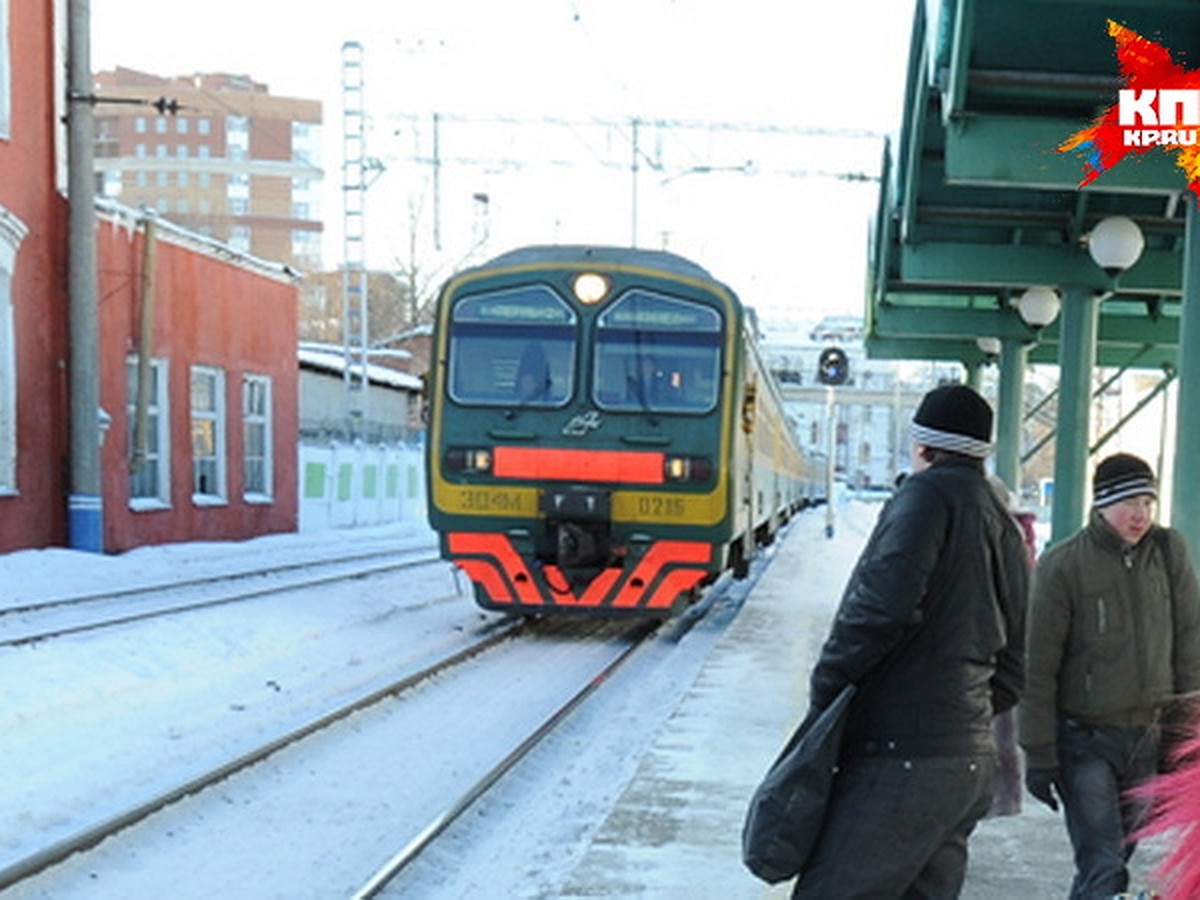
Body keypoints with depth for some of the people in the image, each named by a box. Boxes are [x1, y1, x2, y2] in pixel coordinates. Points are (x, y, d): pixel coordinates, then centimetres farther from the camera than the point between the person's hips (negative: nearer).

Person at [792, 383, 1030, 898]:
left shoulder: (930, 494, -5)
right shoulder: (1007, 531, 20)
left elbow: (883, 603, -21)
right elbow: (1011, 675, 22)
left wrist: (827, 684, -9)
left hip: (903, 760, -9)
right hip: (973, 762, 9)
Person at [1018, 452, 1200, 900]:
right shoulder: (1062, 564, -10)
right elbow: (1038, 667, -8)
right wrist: (1038, 753, -9)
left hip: (1149, 738, 4)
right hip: (1086, 740, -4)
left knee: (1114, 858, 14)